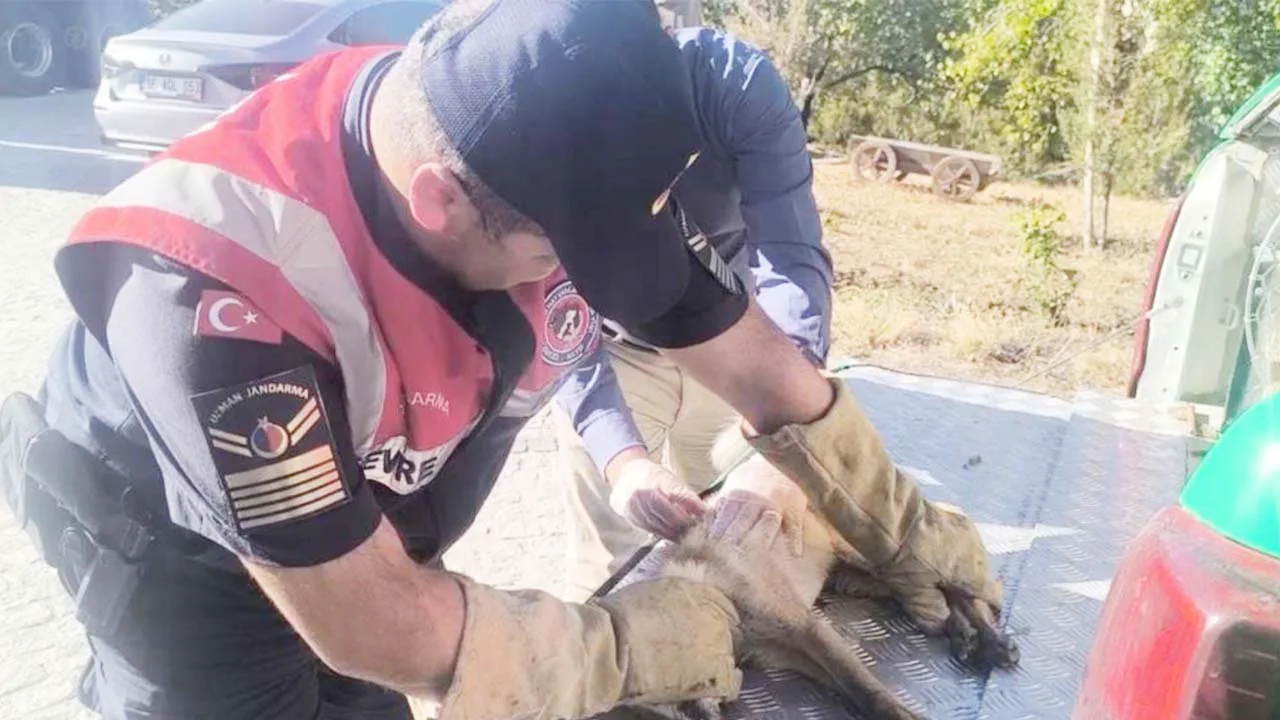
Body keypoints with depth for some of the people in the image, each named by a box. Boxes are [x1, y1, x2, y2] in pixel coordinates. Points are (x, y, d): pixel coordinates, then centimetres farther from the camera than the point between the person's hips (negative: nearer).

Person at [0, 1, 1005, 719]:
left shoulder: (558, 154, -24)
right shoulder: (213, 283, -40)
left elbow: (761, 371, -11)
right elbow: (371, 626, -31)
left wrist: (900, 529, -1)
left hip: (370, 499, 5)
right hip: (171, 532, -4)